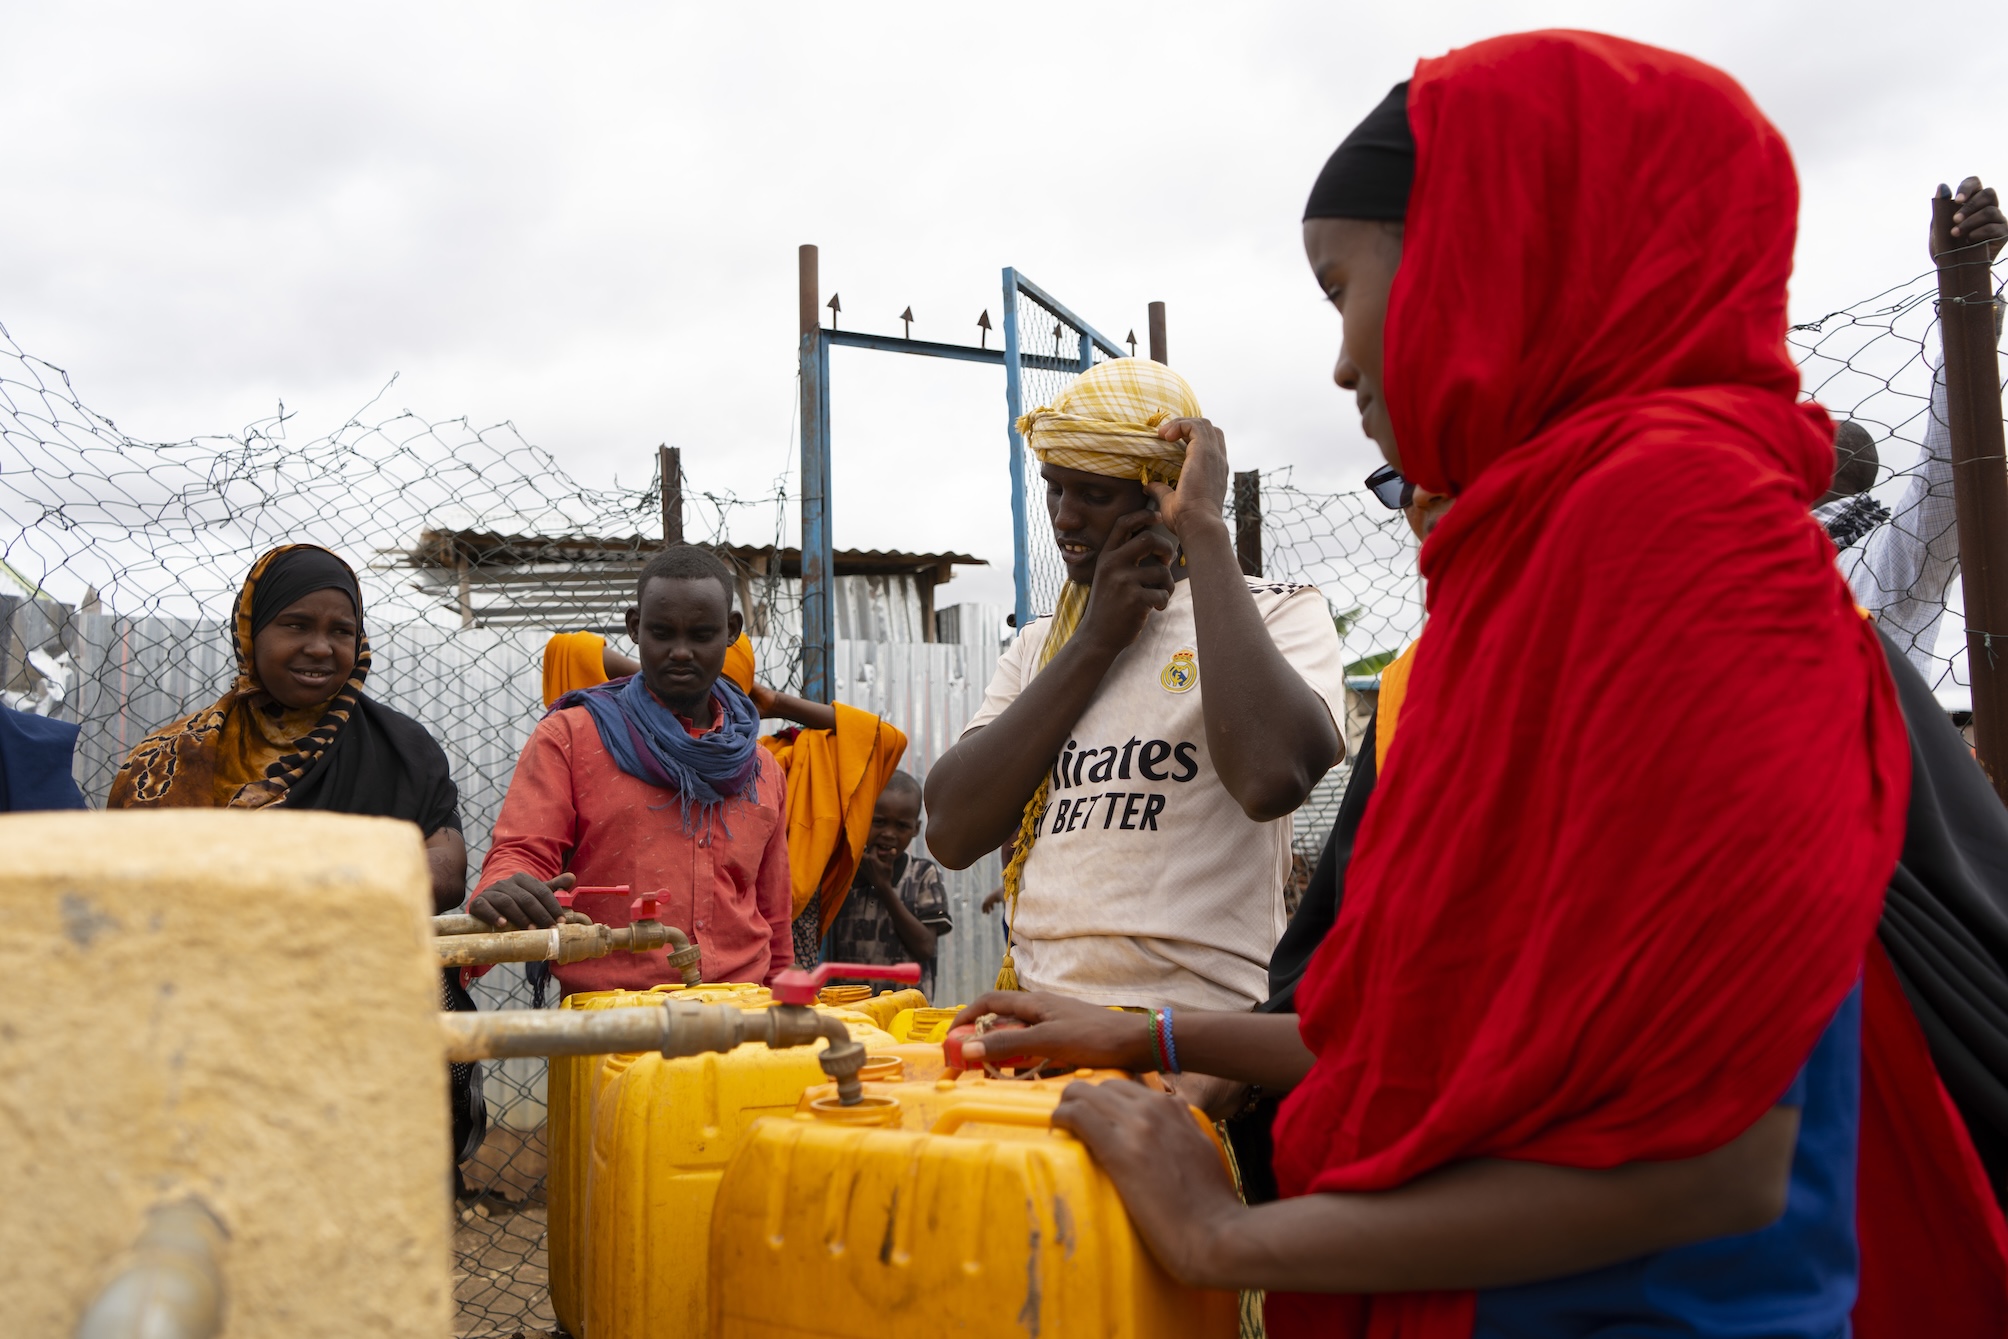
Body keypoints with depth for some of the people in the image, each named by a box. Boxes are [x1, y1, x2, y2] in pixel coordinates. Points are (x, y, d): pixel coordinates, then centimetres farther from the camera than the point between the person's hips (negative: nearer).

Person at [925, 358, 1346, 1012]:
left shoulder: (1280, 613, 5)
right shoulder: (1040, 644, 21)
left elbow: (1272, 778, -20)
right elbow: (951, 833, 4)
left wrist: (1204, 525, -10)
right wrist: (1097, 640, 0)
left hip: (1197, 1029, -5)